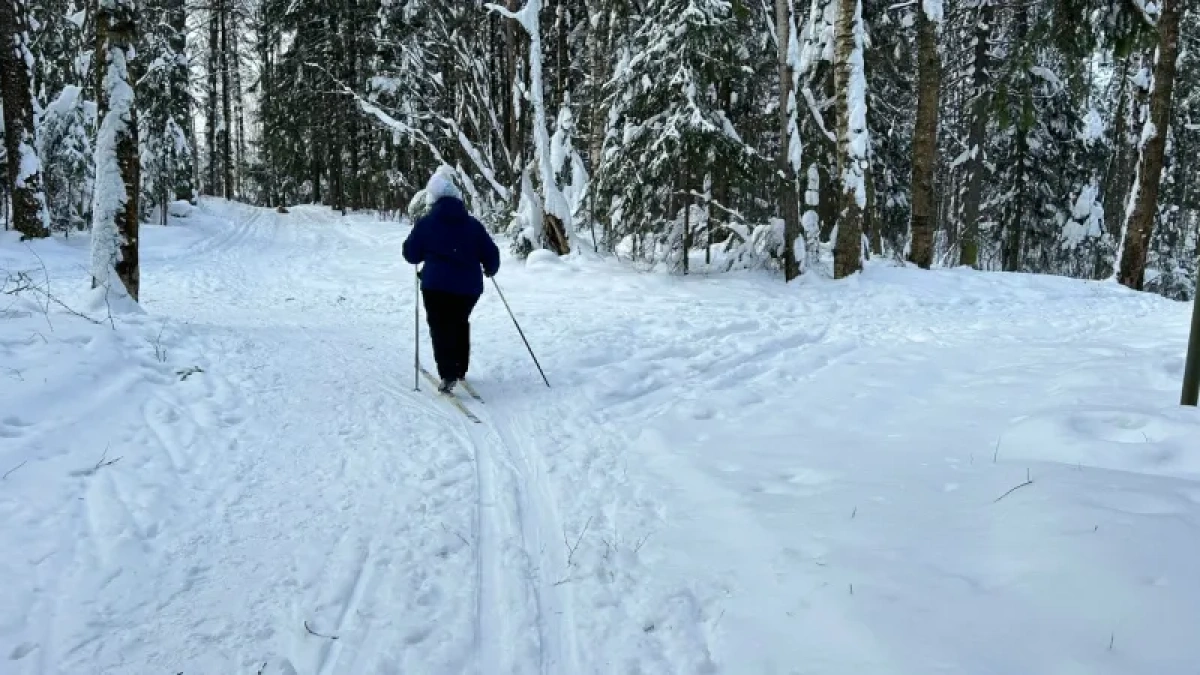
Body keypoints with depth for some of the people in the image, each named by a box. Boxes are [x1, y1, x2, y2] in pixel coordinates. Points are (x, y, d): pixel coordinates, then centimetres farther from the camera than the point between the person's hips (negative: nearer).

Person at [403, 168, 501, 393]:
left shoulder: (425, 223, -2)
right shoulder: (472, 223, 5)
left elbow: (411, 254, 4)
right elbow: (491, 254, 7)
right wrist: (490, 269, 28)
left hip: (436, 285, -3)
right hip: (468, 286, 3)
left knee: (441, 328, 2)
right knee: (460, 324, 23)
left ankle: (448, 374, -13)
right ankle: (460, 369, 30)